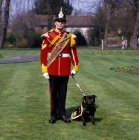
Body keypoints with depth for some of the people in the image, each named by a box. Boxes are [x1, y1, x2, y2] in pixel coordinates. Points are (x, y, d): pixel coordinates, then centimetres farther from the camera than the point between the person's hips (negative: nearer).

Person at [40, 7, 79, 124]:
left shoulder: (70, 37, 4)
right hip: (52, 70, -1)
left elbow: (73, 52, 5)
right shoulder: (48, 36, -2)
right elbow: (43, 53, -4)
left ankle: (62, 113, 19)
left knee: (63, 93, 9)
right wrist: (44, 69, -8)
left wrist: (75, 67, -1)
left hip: (65, 70, 1)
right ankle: (53, 115, 16)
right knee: (53, 93, 7)